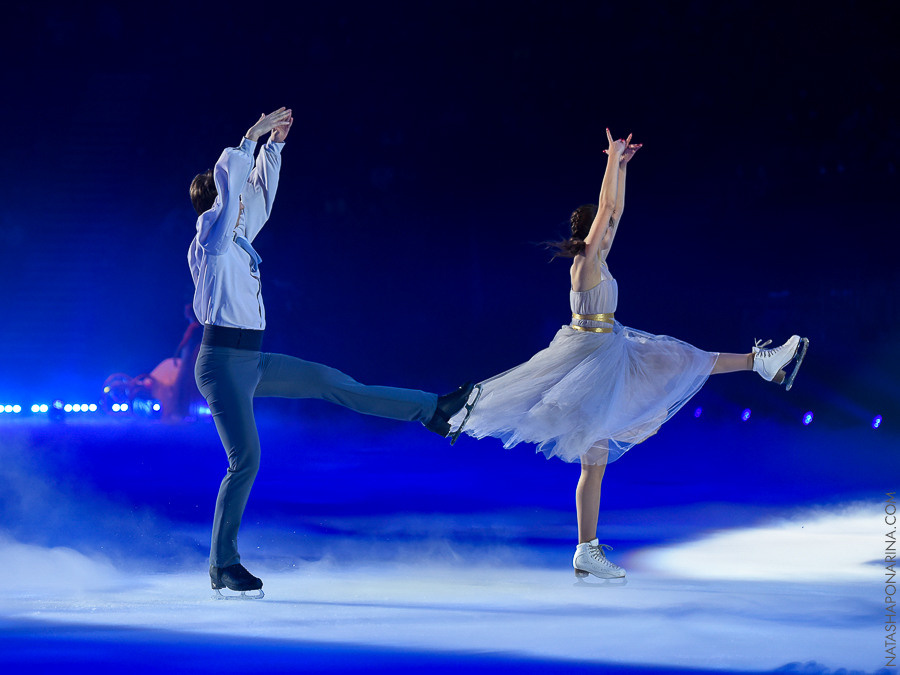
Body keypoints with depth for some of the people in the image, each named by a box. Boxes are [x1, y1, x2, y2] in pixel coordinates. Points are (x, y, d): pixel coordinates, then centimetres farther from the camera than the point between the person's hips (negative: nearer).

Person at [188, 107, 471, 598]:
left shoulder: (237, 241, 13)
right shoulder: (211, 240, -11)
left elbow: (260, 192, 22)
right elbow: (228, 174, -22)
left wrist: (275, 143, 15)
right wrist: (253, 136, -11)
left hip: (249, 362, 9)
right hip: (223, 361, -9)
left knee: (334, 383, 13)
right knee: (245, 460, -9)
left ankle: (431, 410, 22)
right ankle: (222, 566, -1)